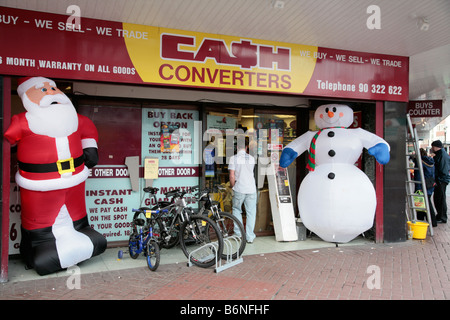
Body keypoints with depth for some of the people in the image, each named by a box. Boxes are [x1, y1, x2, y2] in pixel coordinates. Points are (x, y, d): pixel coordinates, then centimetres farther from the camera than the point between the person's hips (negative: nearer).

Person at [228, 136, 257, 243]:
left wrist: (233, 187, 5)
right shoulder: (251, 158, 5)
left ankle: (238, 233, 15)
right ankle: (250, 237, 11)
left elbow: (232, 176, -8)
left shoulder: (233, 158, -5)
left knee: (236, 210, 17)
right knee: (251, 212, 9)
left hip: (239, 190, -2)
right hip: (251, 189, 2)